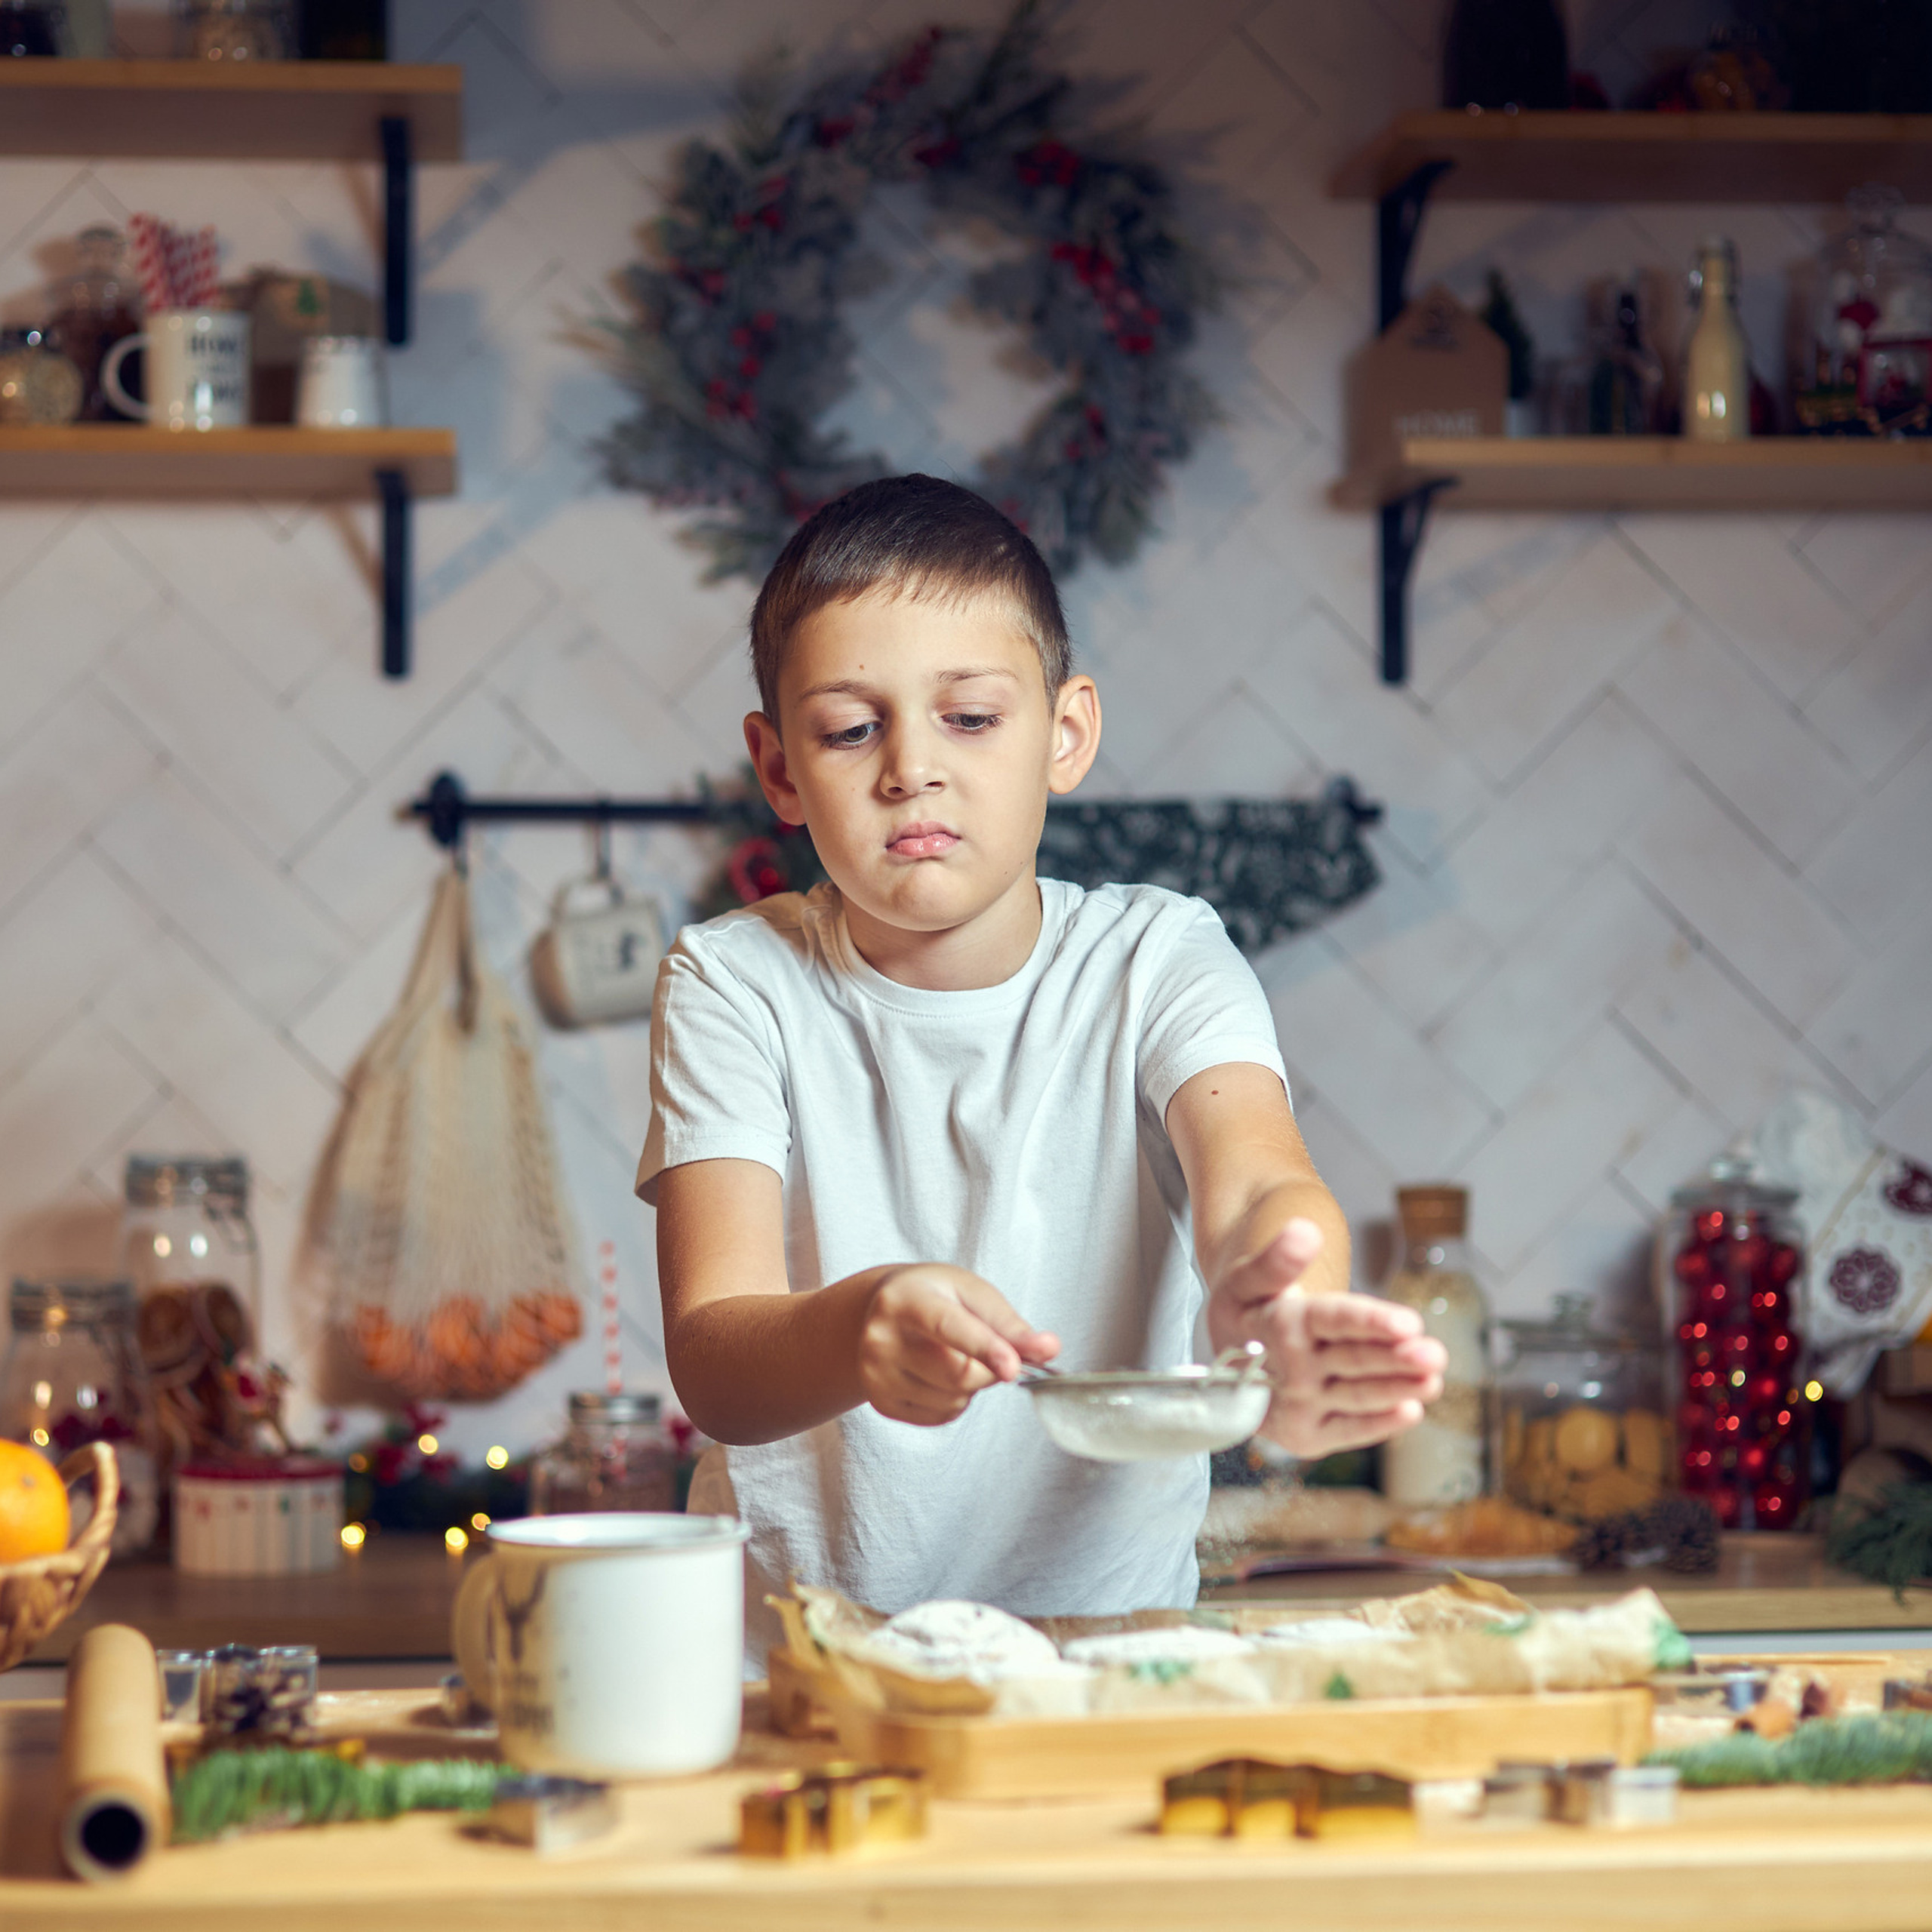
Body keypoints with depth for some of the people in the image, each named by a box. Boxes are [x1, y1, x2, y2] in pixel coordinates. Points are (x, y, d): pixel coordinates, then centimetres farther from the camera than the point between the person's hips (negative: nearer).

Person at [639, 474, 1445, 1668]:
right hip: (792, 1652, 0)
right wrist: (860, 1332, -38)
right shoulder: (737, 986, -2)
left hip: (1108, 1647, 0)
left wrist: (1279, 1318, -44)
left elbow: (1254, 1187, -20)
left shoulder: (1158, 964, 0)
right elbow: (711, 1364, -15)